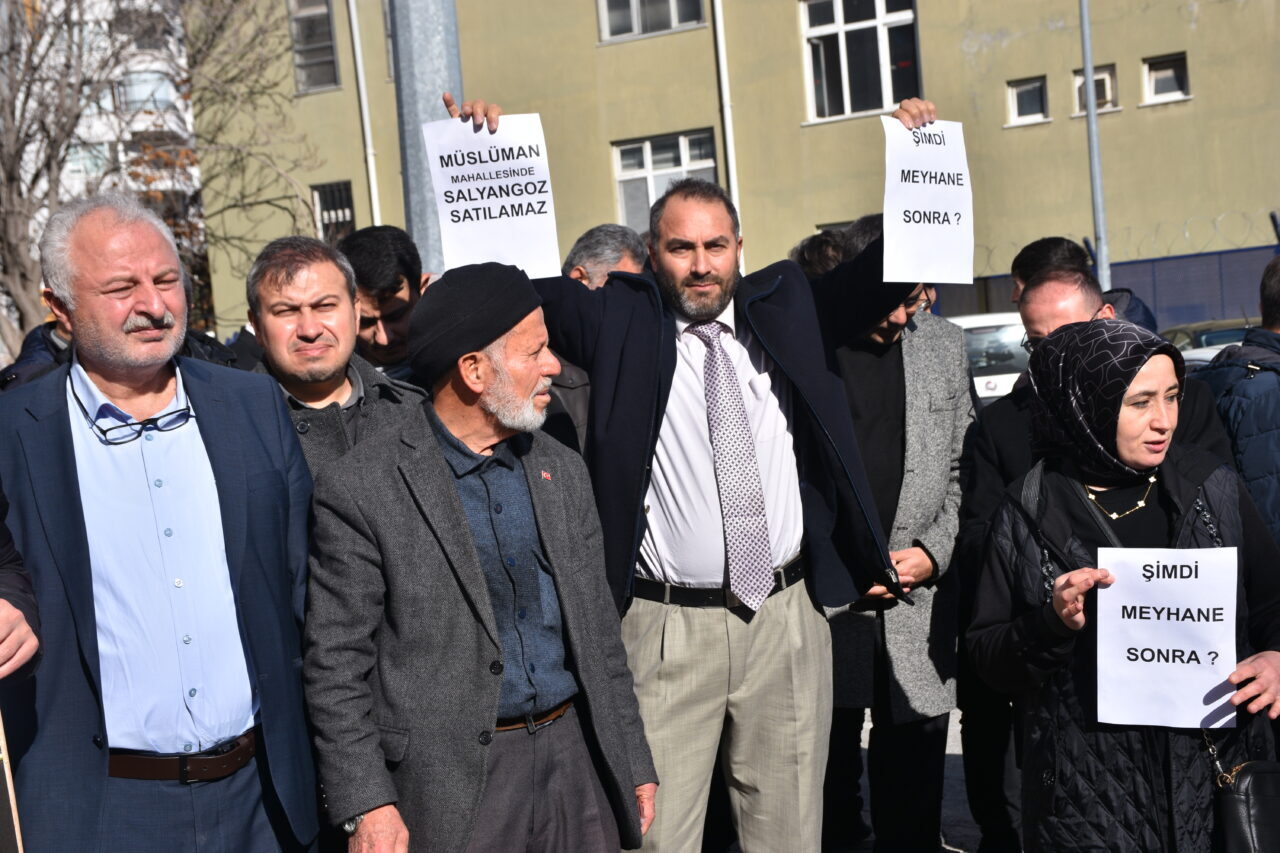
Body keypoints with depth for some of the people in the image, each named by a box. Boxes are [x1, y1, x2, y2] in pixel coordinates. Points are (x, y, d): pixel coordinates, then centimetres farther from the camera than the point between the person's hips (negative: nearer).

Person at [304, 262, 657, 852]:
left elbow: (597, 628, 11)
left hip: (577, 757, 5)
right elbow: (335, 665, -9)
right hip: (453, 781, -5)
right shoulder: (361, 491, -11)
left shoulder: (563, 472, 7)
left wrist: (634, 762, 11)